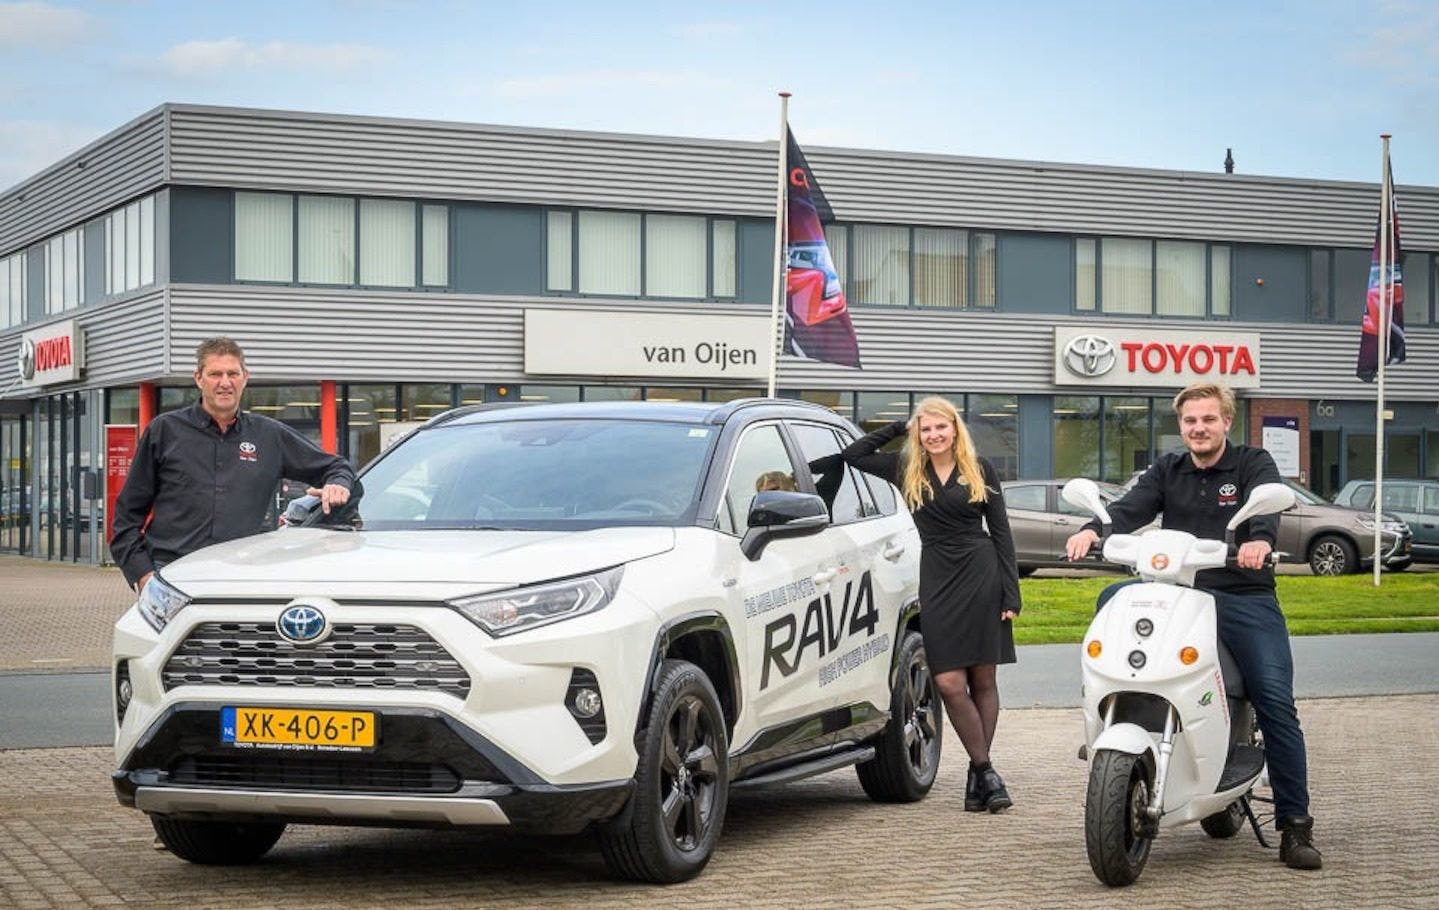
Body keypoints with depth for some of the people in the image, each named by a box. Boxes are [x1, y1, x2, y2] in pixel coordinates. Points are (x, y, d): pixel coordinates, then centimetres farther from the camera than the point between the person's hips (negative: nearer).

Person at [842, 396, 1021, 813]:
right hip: (936, 579, 1)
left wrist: (1011, 594, 0)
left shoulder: (980, 470, 6)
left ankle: (978, 774, 10)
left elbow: (1001, 531, 6)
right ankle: (985, 771, -1)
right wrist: (898, 428, 8)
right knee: (949, 684, -9)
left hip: (982, 575, -1)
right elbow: (853, 454, 9)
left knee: (983, 680, 3)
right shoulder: (906, 470, 9)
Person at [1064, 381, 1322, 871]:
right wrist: (1092, 529, -26)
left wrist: (1260, 538, -42)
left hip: (1245, 598, -3)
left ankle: (1295, 825, -6)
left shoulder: (1254, 463, 3)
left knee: (1276, 705, -12)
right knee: (1113, 598, -21)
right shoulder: (1167, 471, 13)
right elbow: (1131, 508, -4)